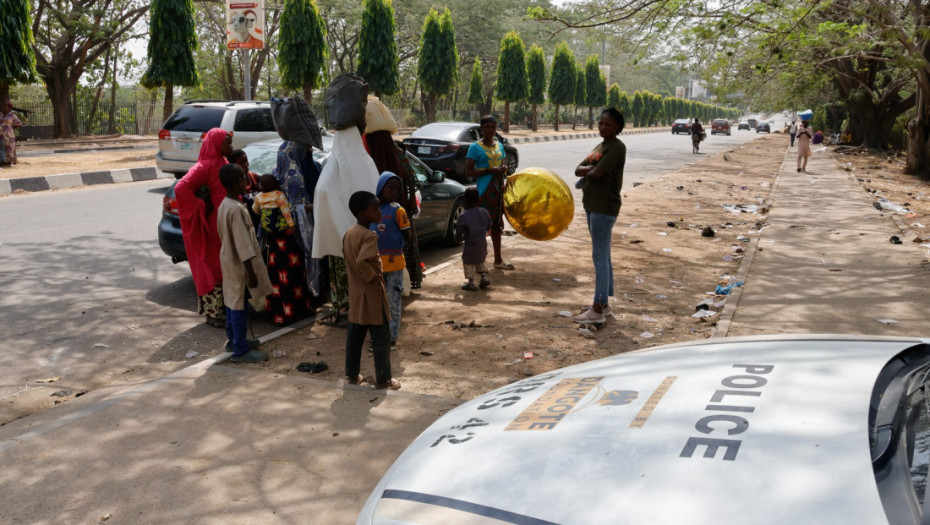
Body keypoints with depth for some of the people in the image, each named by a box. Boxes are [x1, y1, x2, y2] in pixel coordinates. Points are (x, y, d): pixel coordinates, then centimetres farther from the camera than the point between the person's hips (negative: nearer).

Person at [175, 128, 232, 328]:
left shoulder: (223, 163, 12)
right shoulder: (205, 166, -16)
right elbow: (181, 188, -26)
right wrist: (202, 207, -20)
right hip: (213, 225, -9)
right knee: (213, 267, -2)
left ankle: (224, 307, 26)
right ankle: (213, 313, 7)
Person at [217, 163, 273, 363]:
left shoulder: (224, 205, 6)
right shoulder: (237, 209, -24)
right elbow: (243, 244, -24)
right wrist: (251, 273, -20)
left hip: (229, 260, 10)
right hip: (239, 264, -10)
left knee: (232, 302, 19)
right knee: (239, 306, -2)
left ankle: (234, 339, 33)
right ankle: (240, 350, 6)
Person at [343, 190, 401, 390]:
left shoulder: (349, 233, 6)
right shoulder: (369, 236, -21)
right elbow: (362, 262, -34)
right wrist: (373, 278, -19)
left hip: (355, 293, 8)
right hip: (372, 294, -8)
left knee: (354, 336, 15)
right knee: (381, 340, 3)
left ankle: (352, 375, 24)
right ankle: (383, 380, 11)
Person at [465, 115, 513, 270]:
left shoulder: (499, 146, 13)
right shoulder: (475, 147, -8)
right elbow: (468, 172, -14)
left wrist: (503, 171, 4)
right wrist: (489, 170, -20)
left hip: (498, 189, 7)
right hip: (484, 191, -7)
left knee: (496, 223, 15)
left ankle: (498, 259, 24)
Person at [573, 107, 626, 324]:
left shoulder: (617, 148, -13)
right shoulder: (599, 146, 17)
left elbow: (597, 173, -22)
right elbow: (578, 170, 9)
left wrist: (587, 171, -1)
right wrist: (592, 169, -11)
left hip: (604, 208, -10)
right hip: (592, 206, 10)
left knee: (600, 257, -7)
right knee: (603, 256, 14)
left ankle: (597, 310, -3)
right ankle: (604, 303, 23)